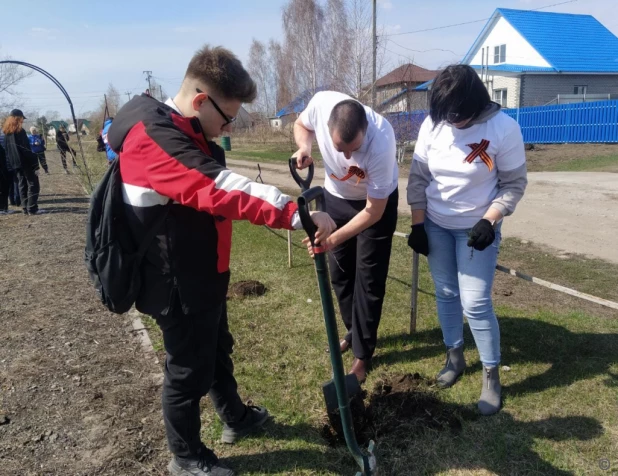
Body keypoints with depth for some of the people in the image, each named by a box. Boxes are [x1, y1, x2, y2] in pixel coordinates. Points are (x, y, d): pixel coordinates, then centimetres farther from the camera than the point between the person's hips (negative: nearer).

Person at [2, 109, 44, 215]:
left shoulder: (6, 132, 12)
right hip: (26, 162, -8)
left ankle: (26, 208, 12)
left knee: (22, 185, 12)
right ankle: (32, 208, -8)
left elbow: (7, 149, 12)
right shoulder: (20, 131, -11)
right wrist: (34, 162, -17)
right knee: (33, 184, -4)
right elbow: (26, 149, -17)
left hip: (15, 163, 8)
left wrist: (11, 165, 14)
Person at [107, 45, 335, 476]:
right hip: (178, 284, -10)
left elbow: (214, 190, 11)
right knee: (190, 368, 8)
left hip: (202, 274, 10)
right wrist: (296, 214, -43)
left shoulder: (183, 132, 9)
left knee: (218, 350, 26)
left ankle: (236, 418, 50)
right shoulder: (154, 136, -27)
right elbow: (220, 190, -39)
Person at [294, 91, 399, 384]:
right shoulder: (321, 103, -30)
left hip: (377, 203, -4)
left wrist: (333, 239, -36)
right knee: (340, 272, 13)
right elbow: (301, 125, -4)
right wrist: (304, 148, -26)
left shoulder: (381, 143, -40)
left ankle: (362, 354, 13)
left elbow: (373, 211, -29)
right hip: (335, 197, 5)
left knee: (368, 279, -1)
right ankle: (354, 331, 35)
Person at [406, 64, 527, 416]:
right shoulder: (433, 124, -8)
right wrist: (417, 224, -2)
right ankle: (455, 356, 35)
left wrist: (489, 222, -22)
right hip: (435, 225, 4)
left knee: (475, 303, -3)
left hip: (476, 228, -4)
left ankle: (492, 374, 17)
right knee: (446, 294, 14)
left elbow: (514, 184, -10)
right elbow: (418, 177, -1)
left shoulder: (503, 128, -18)